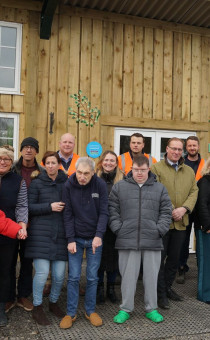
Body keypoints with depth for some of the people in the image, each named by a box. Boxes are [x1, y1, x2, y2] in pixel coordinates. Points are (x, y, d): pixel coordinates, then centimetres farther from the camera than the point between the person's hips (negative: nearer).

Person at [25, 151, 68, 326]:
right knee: (42, 272, -6)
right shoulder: (37, 183, 5)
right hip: (41, 233, -2)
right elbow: (29, 207, -1)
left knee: (60, 274, 2)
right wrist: (49, 207, -10)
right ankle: (37, 308, 16)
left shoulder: (67, 182, 9)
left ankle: (54, 302, 29)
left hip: (60, 234, 2)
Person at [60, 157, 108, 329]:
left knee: (92, 277, 9)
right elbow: (68, 215, -6)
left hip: (95, 239, 0)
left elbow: (104, 212, -9)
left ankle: (90, 310, 25)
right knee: (74, 277, 3)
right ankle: (71, 313, 18)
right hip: (76, 238, 0)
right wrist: (71, 239, -10)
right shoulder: (69, 186, -7)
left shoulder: (100, 185, -8)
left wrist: (99, 235, -20)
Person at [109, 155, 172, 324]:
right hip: (127, 240, -1)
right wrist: (118, 229, -4)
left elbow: (166, 212, 8)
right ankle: (126, 309, 23)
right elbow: (112, 210, 5)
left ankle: (151, 309, 27)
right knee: (128, 276, 7)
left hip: (152, 241, 1)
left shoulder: (160, 188, 8)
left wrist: (160, 230, -3)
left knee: (151, 276, 11)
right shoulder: (120, 187, 6)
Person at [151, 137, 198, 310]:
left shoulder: (189, 171, 13)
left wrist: (184, 209, -10)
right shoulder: (156, 168, -5)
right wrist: (170, 212, -17)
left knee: (174, 258, 16)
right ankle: (161, 293, 15)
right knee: (160, 258, 3)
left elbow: (194, 192, 6)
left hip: (180, 222, 5)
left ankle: (168, 287, 33)